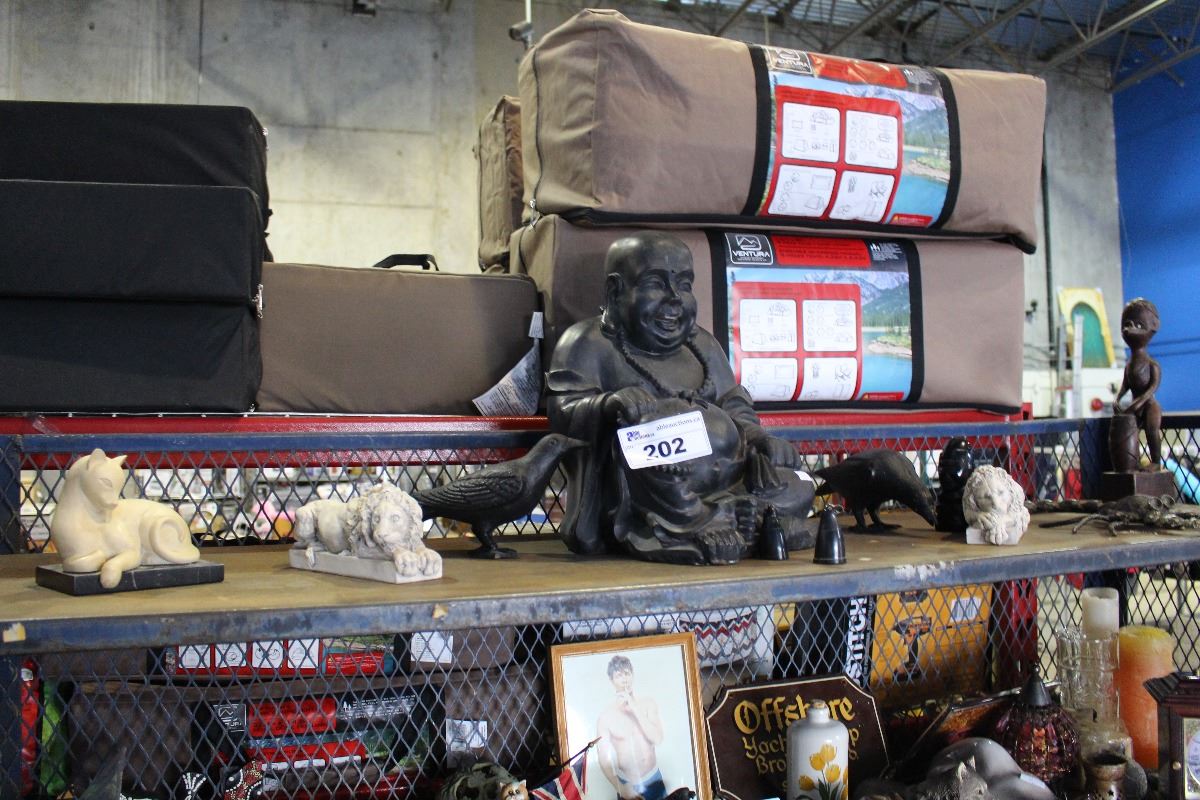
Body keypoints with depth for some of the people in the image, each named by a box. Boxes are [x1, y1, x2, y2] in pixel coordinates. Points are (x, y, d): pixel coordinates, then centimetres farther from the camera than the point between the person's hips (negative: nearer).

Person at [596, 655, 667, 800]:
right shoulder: (605, 716, -14)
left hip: (653, 780, 2)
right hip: (627, 784, -2)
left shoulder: (648, 703, -7)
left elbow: (657, 739, -17)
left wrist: (635, 709, -22)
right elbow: (604, 760, -11)